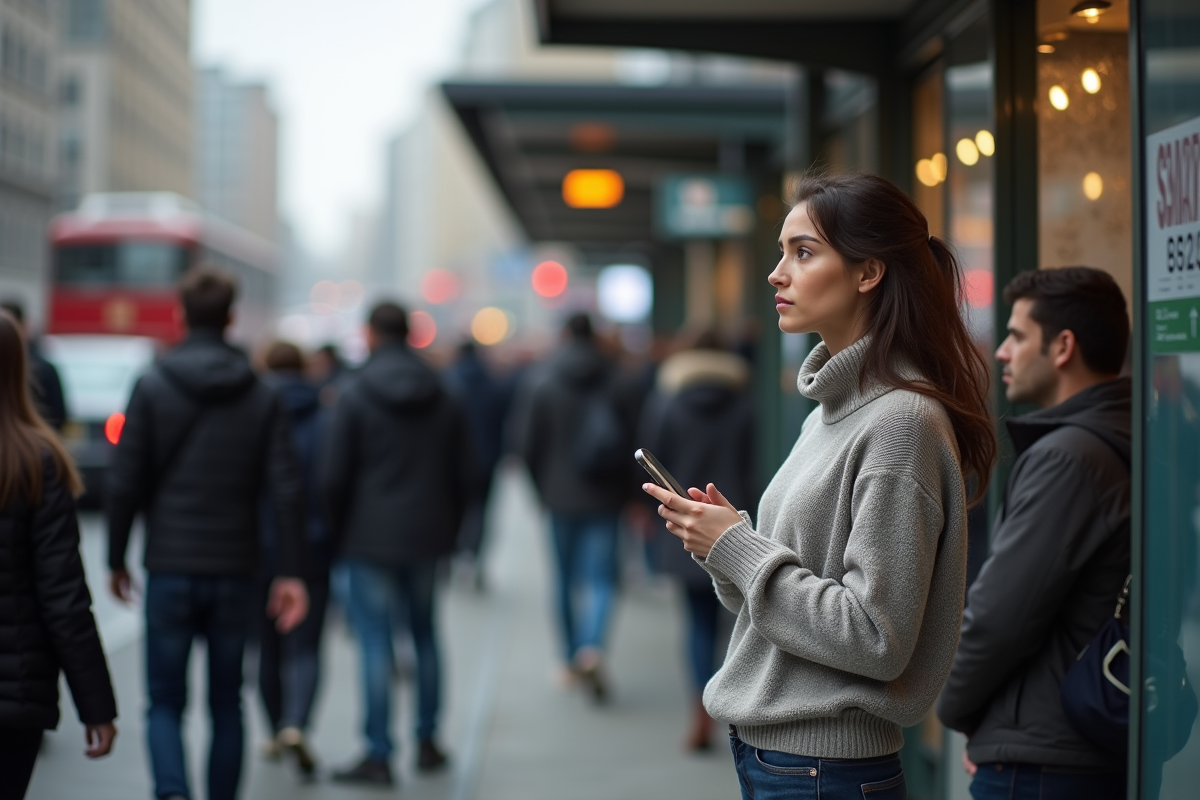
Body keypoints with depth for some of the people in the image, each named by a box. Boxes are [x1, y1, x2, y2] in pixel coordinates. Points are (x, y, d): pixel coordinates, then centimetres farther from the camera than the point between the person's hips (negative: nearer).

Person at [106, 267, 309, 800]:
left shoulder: (152, 387, -4)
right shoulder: (262, 397, 2)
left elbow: (124, 483, -6)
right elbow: (285, 491, -4)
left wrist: (116, 559, 5)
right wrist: (291, 572, -2)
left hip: (170, 570, -2)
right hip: (234, 573, 2)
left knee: (165, 700, 4)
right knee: (226, 703, 14)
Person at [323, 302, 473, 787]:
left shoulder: (355, 395, -9)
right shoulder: (442, 396, 5)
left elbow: (335, 475, -10)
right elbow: (463, 473, 7)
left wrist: (337, 533, 3)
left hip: (371, 537, -4)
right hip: (427, 536, 4)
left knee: (375, 642, -1)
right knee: (425, 633, 16)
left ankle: (378, 755, 0)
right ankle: (427, 741, 22)